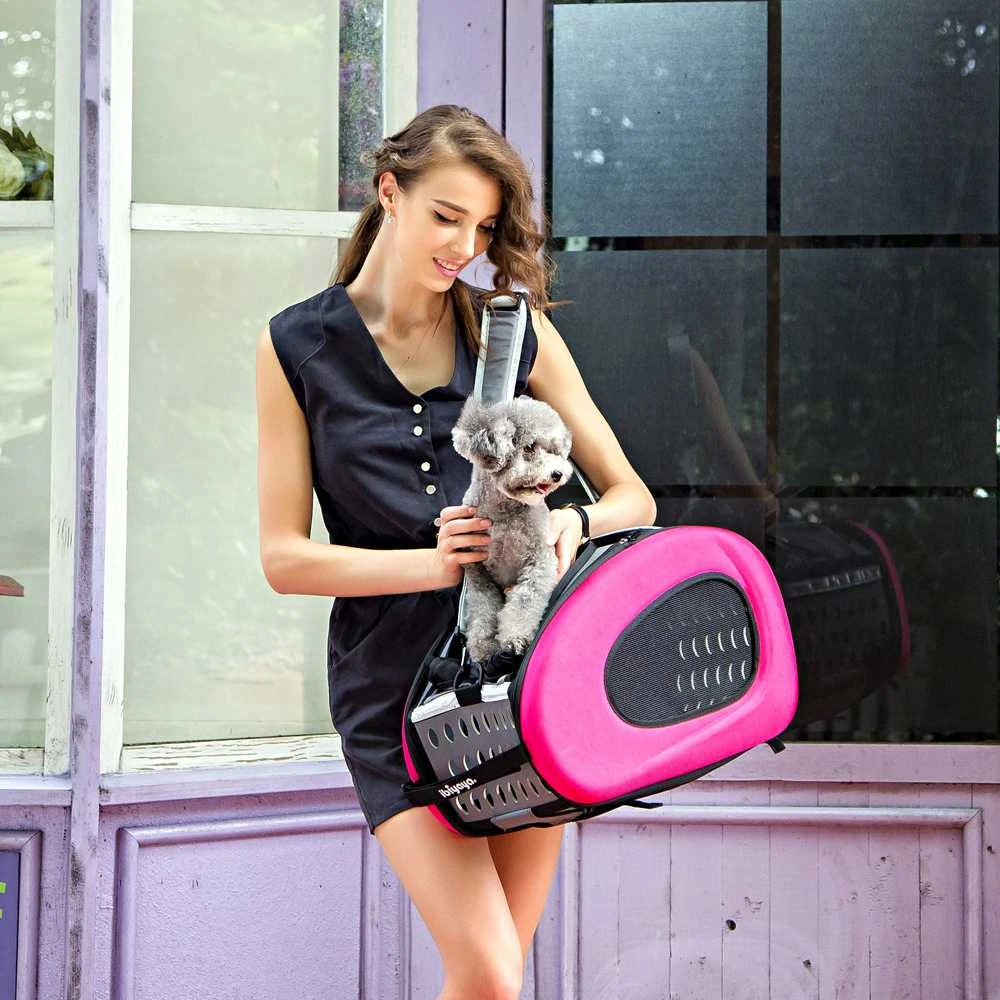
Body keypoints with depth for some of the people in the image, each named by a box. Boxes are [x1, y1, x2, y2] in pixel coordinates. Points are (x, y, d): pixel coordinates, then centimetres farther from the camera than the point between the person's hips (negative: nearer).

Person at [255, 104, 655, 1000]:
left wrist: (572, 526, -17)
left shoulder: (514, 330, 6)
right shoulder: (299, 347, 1)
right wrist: (431, 562, -18)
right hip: (393, 688, -2)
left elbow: (633, 496, 7)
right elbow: (285, 557, -3)